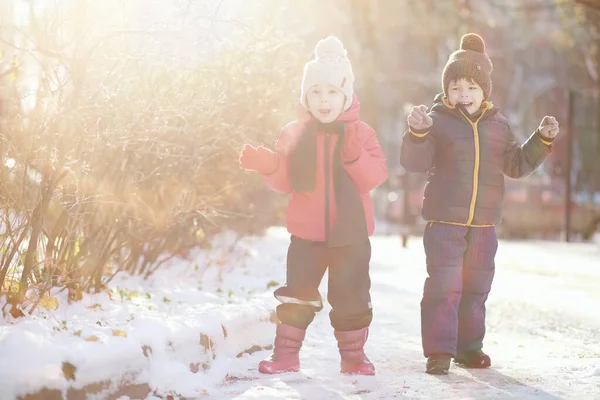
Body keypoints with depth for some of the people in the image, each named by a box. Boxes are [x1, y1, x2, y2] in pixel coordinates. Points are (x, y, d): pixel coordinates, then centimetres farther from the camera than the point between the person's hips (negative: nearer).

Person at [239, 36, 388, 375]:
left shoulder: (360, 133, -2)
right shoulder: (295, 133, 3)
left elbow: (375, 177, -11)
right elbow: (285, 181, 1)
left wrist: (355, 155, -28)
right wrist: (266, 164, -18)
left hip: (350, 232, -1)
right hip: (307, 231, 1)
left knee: (351, 296, 7)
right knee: (298, 293, 5)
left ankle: (353, 355, 21)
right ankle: (286, 354, 13)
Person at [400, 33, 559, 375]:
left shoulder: (497, 124, 8)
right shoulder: (438, 119, -5)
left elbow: (516, 165, 12)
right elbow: (416, 162, -14)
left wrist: (542, 140, 0)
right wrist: (417, 133, -33)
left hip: (484, 223, 4)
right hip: (445, 221, -4)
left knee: (476, 287, 13)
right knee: (443, 285, -8)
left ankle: (469, 346, 25)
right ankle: (439, 350, -2)